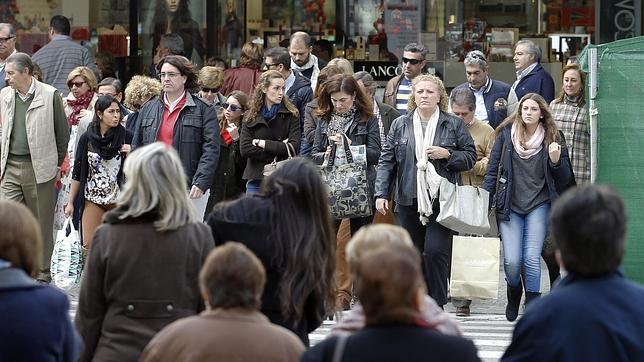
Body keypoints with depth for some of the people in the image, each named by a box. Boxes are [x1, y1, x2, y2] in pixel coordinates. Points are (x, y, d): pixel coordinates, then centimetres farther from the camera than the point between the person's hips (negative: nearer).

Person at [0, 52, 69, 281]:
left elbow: (63, 133, 1)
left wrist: (57, 165, 3)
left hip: (39, 168, -4)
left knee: (42, 223, 5)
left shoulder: (50, 95, -7)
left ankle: (42, 273, 16)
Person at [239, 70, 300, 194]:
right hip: (256, 179, 2)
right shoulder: (250, 116, 6)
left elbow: (293, 147, -10)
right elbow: (245, 149, -7)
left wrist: (261, 143, -7)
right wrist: (279, 148, -11)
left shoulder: (291, 115, 2)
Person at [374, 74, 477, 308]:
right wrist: (382, 193, -1)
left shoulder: (453, 125, 4)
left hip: (440, 199, -3)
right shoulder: (400, 125, 9)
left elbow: (470, 157, 8)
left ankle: (437, 305, -4)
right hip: (408, 200, 3)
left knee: (435, 251, -14)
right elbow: (386, 161, 8)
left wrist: (447, 155, -10)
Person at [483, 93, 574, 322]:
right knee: (511, 261, -7)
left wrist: (556, 161, -15)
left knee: (532, 258, -12)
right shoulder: (506, 134, 3)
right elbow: (492, 168, 8)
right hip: (510, 206, 1)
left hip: (538, 206, -1)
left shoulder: (552, 138, 1)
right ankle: (514, 294, 25)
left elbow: (565, 180, 4)